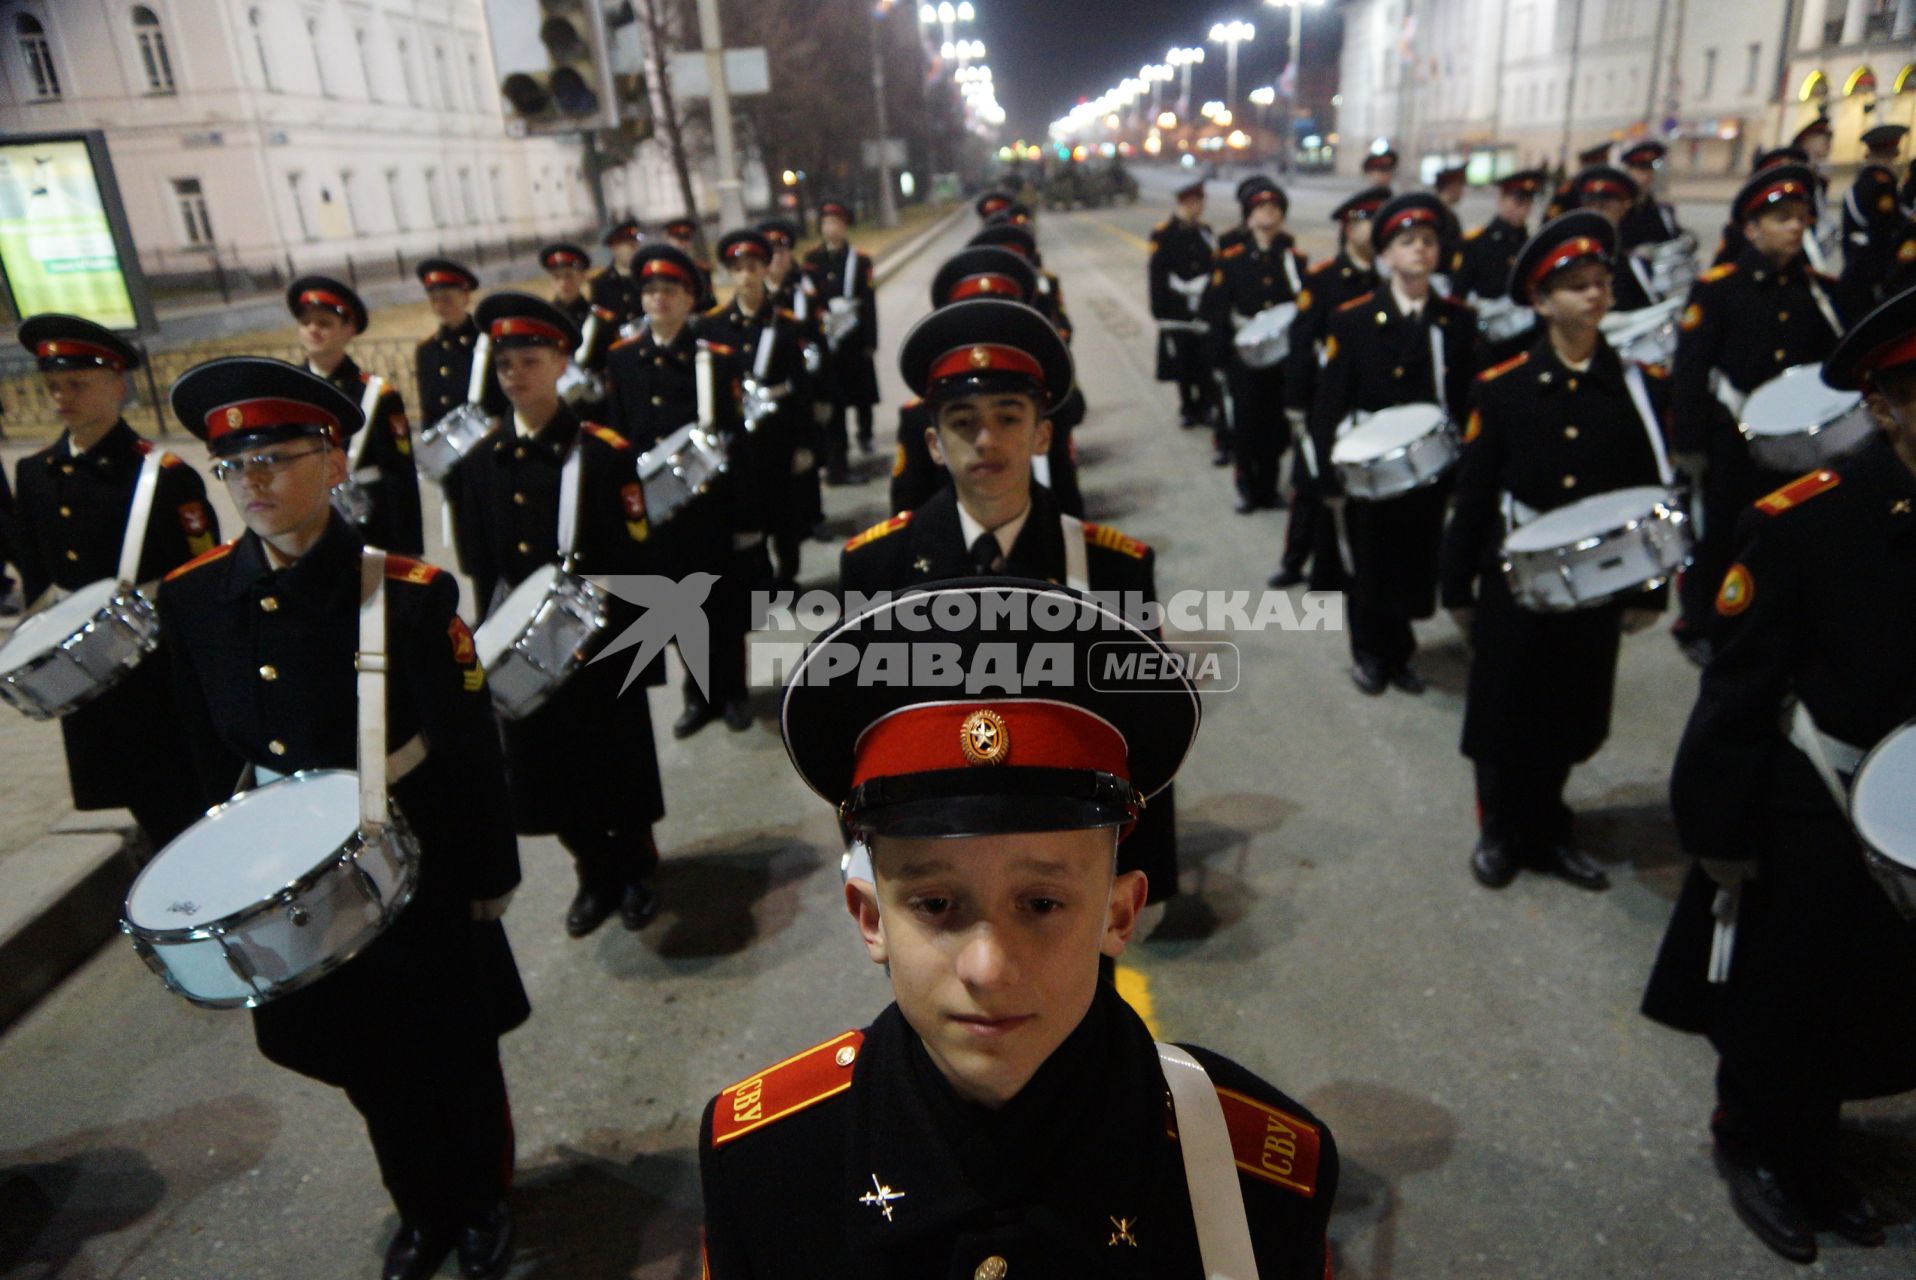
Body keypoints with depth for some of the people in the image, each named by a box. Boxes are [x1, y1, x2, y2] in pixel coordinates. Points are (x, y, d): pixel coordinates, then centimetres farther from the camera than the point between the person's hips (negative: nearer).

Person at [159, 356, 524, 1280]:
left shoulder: (408, 594, -19)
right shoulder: (192, 597, -5)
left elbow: (470, 750, -15)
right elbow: (210, 756, 6)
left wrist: (487, 880, -10)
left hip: (413, 864, -4)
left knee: (453, 1048, 16)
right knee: (365, 1058, 21)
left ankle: (483, 1204, 43)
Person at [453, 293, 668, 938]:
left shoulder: (605, 452, -9)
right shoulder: (480, 462, 3)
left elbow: (636, 558, -11)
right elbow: (482, 566, 6)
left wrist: (590, 614, -15)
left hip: (602, 645, -4)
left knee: (619, 764, 9)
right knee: (548, 770, 11)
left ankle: (636, 871, 31)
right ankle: (596, 873, 33)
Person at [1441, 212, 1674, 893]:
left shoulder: (1645, 387, -2)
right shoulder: (1501, 387, -7)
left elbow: (1657, 492, 2)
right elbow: (1473, 495, -4)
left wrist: (1649, 590, 2)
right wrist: (1458, 588, -2)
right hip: (1514, 582, -1)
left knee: (1569, 717, 13)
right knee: (1503, 714, 10)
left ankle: (1545, 831, 35)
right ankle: (1501, 830, 31)